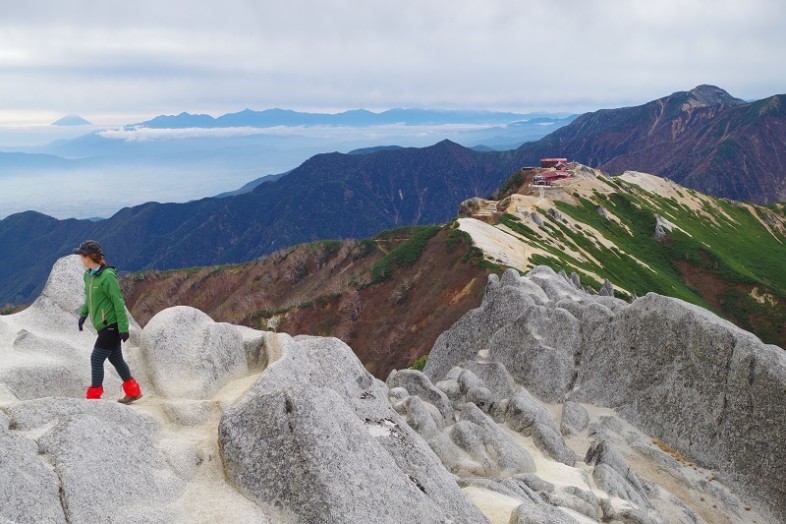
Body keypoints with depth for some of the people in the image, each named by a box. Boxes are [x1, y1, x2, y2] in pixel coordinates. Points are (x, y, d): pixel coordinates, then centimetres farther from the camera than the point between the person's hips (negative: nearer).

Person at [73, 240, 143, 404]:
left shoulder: (107, 276, -19)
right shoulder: (88, 275, 6)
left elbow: (119, 303, -18)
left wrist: (123, 328, -17)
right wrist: (83, 314, 18)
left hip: (112, 326, -8)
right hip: (104, 327, 8)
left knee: (96, 360, -5)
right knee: (116, 359, 16)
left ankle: (94, 397, 5)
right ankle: (133, 391, 29)